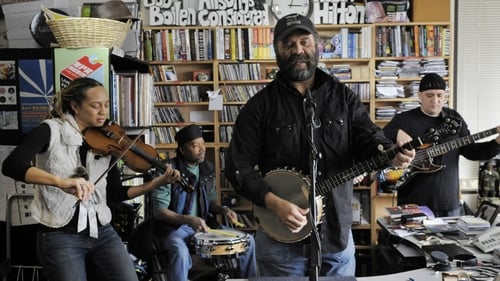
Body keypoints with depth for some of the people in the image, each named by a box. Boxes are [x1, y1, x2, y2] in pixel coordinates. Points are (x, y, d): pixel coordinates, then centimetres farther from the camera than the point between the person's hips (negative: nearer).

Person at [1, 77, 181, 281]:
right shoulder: (51, 130, -7)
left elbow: (115, 193, 8)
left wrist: (159, 182, -4)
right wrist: (61, 181, -38)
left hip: (102, 232, 4)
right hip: (60, 236, -4)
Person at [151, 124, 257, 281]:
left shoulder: (208, 168, 6)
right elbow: (158, 211, -17)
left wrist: (222, 209, -6)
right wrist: (188, 220, -31)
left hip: (204, 225, 6)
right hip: (173, 227, -6)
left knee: (247, 240, -3)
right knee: (181, 252, -39)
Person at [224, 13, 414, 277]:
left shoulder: (343, 96, 5)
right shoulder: (260, 106, -3)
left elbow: (368, 139, -2)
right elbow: (238, 166, -6)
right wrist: (274, 203, -19)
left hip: (338, 234, 3)